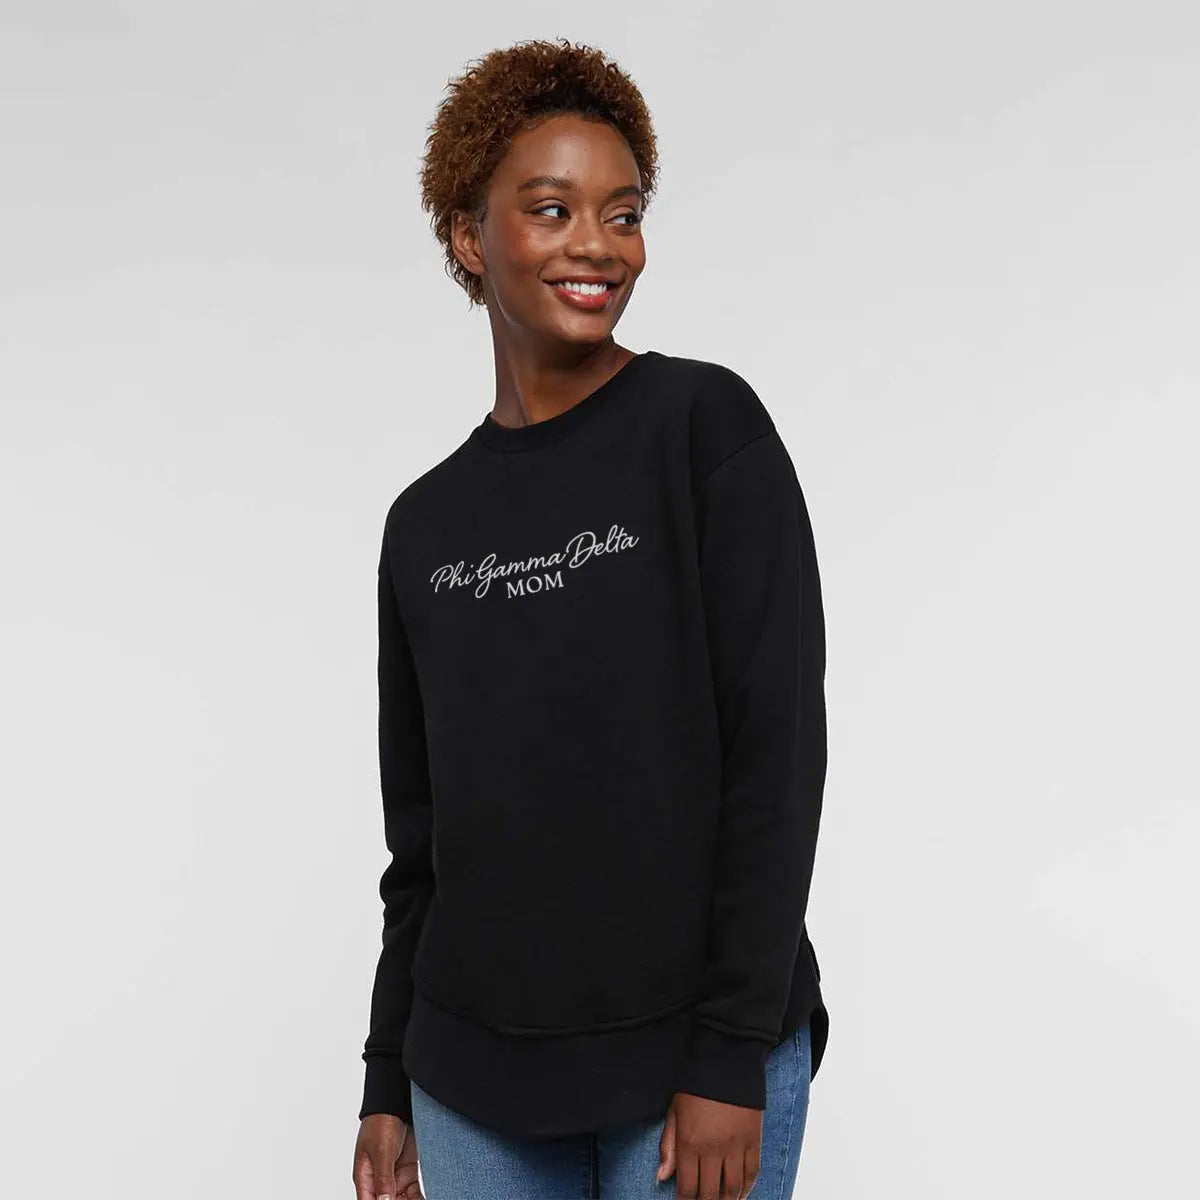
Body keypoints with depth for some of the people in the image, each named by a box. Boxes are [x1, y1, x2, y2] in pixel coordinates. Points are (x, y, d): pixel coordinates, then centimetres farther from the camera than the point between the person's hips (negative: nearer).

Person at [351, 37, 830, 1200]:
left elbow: (779, 752, -10)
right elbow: (419, 830, 11)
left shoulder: (705, 425, -6)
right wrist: (388, 1081, 12)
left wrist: (732, 1056, -13)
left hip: (696, 1060, -4)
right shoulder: (427, 522, 7)